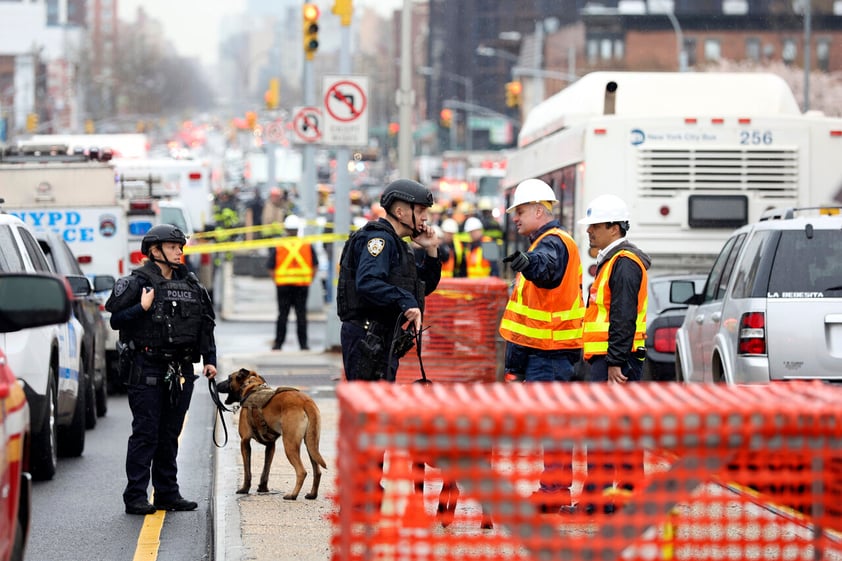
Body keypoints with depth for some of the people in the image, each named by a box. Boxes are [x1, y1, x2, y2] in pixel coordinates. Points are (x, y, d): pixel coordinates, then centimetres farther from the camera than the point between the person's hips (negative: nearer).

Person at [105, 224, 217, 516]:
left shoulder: (191, 285, 13)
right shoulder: (137, 283, -6)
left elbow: (205, 325, 19)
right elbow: (115, 319, -9)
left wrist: (209, 359, 11)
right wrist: (141, 309, -22)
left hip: (181, 370, 6)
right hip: (146, 371, -6)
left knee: (170, 434, 11)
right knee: (145, 434, -6)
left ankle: (167, 494, 17)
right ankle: (135, 497, -3)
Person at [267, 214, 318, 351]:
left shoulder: (278, 247, -3)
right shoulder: (307, 246, 1)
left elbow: (270, 268, -3)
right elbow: (315, 266, 4)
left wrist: (276, 280, 7)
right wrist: (310, 280, 11)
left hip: (283, 284, -1)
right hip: (302, 284, 1)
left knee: (283, 314, 6)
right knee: (301, 314, 5)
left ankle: (278, 343, 9)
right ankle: (303, 344, 4)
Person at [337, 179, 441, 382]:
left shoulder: (397, 244, 21)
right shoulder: (379, 238, -11)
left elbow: (425, 286, 25)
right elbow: (367, 283, -28)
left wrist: (431, 251, 12)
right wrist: (405, 301, -34)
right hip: (369, 339, -11)